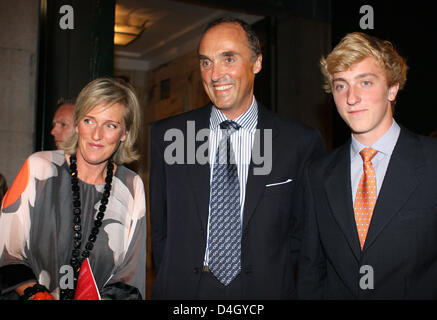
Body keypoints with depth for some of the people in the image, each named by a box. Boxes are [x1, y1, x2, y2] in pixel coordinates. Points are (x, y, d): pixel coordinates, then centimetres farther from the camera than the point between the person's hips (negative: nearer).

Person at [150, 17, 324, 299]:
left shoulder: (302, 143, -8)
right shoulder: (165, 136, -4)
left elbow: (304, 230, 0)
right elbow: (157, 225, 3)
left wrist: (271, 279, -7)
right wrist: (176, 278, -2)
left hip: (264, 290, -1)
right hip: (182, 291, 1)